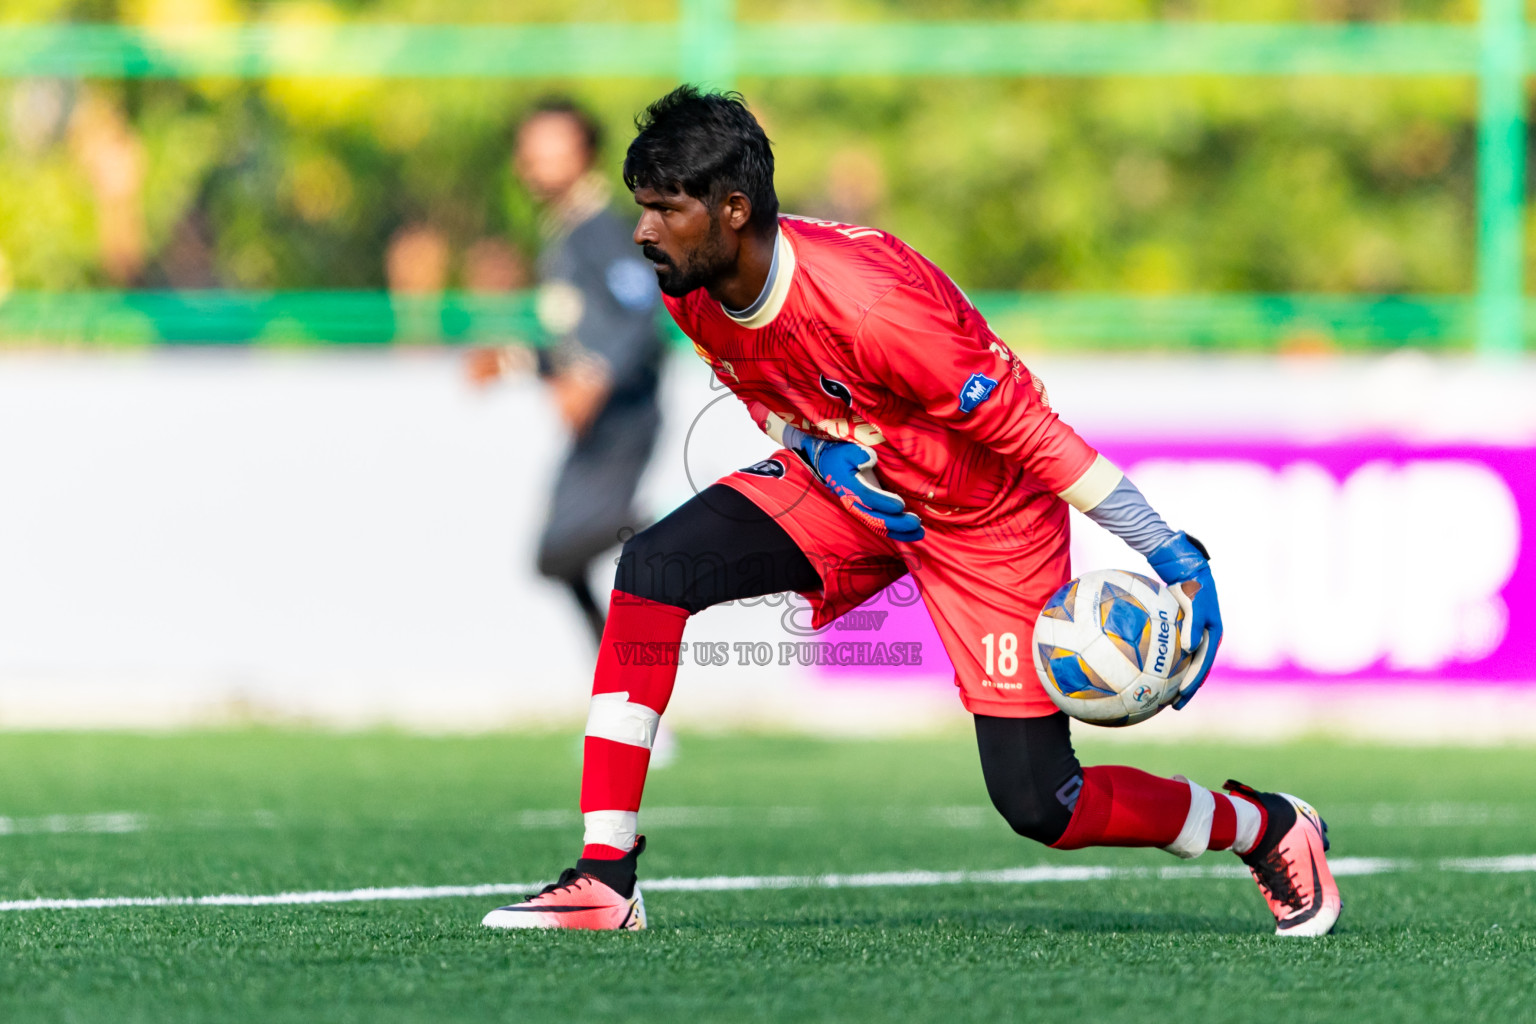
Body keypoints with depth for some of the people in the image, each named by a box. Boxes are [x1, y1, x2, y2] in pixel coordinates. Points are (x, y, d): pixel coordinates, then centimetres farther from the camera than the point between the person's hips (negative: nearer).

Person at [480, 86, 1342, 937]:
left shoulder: (868, 305, -36)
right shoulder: (690, 295, -13)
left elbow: (1026, 425, -29)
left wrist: (1173, 556, -27)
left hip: (985, 518, -6)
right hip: (840, 486, 6)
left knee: (1038, 804, -6)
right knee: (654, 568, -17)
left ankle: (1271, 829, 21)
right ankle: (607, 879, -16)